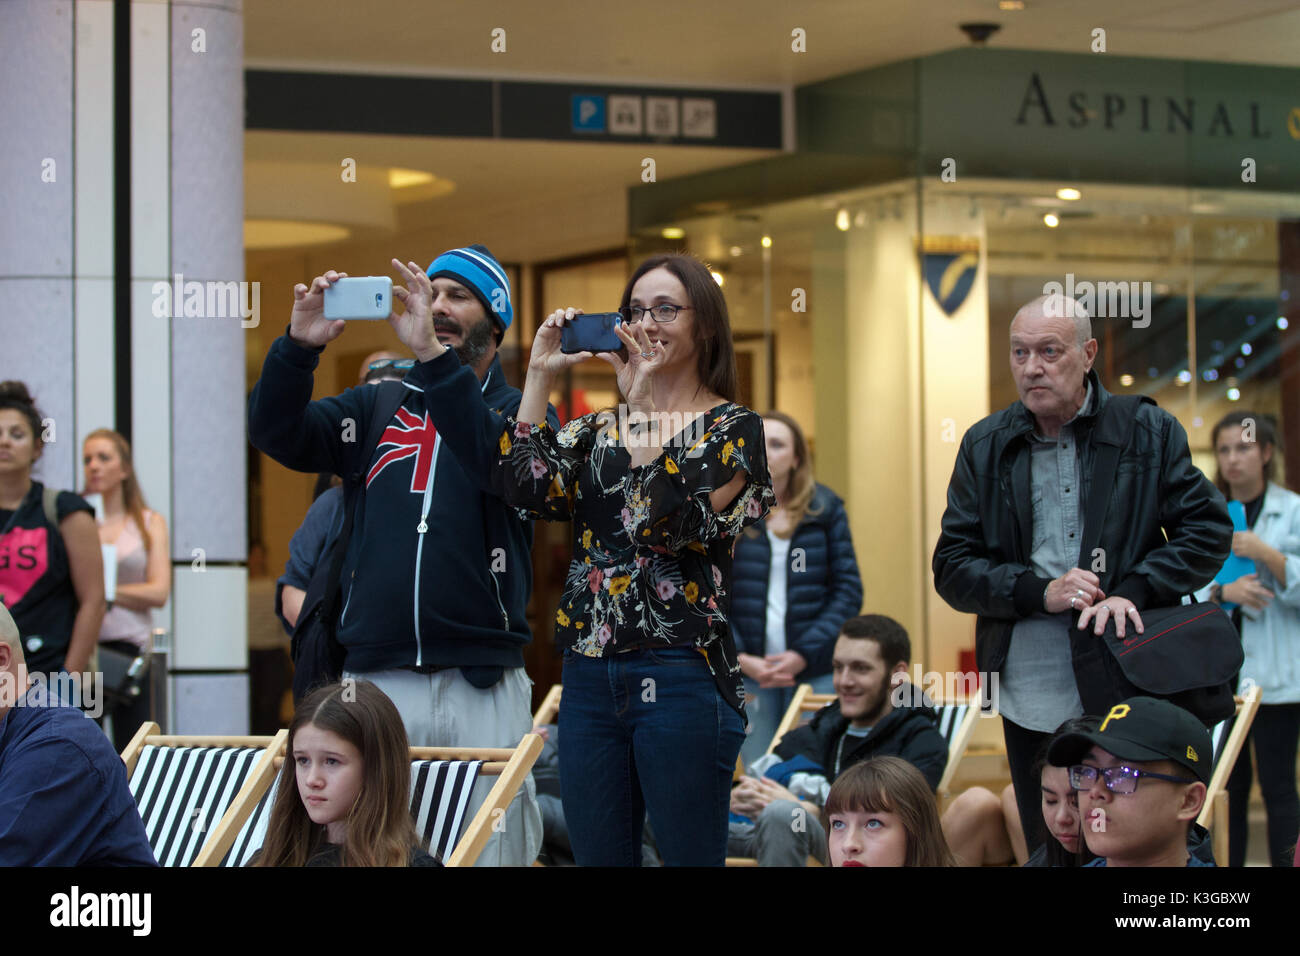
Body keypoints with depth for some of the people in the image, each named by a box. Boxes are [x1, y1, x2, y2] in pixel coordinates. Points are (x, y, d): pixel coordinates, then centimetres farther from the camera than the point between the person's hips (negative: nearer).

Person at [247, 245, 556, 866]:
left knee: (489, 849, -1)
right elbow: (277, 434, 3)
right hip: (376, 680, 3)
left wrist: (430, 354, -25)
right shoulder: (377, 409, 15)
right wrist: (298, 347, -15)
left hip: (482, 688, -2)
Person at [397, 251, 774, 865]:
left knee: (689, 858, -1)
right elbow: (523, 485, -2)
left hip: (680, 677, -5)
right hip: (589, 675, 5)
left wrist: (642, 406, -14)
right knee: (598, 858, 9)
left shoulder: (732, 429, 0)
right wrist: (540, 375, -1)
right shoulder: (598, 430, 15)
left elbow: (675, 525, -15)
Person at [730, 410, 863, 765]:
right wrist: (738, 657, -10)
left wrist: (805, 653, -8)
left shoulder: (824, 509, 6)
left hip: (815, 672, 0)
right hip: (748, 672, 0)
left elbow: (849, 590, 3)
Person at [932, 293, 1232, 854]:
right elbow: (952, 569, 4)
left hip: (1129, 696, -2)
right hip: (1030, 699, 2)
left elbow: (1208, 529, 1)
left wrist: (1133, 592, -14)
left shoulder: (1149, 433, 2)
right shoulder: (985, 447, 6)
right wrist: (1039, 593, -12)